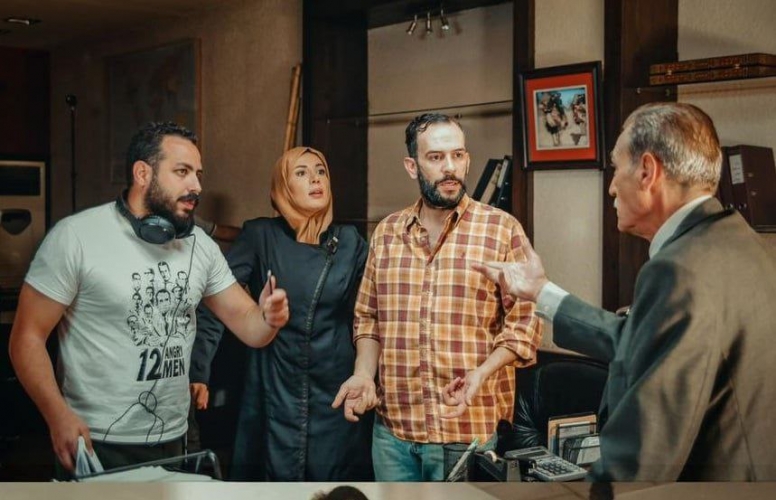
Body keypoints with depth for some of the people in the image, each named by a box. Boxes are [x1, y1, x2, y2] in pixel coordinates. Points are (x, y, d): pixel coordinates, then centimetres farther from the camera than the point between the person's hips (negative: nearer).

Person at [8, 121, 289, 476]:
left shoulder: (201, 246, 4)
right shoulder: (76, 236, -12)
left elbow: (248, 327, 4)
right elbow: (28, 336, -12)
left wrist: (268, 319, -20)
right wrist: (59, 417, -24)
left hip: (172, 440, 6)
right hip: (96, 443, -6)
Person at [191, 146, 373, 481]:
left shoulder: (350, 242, 5)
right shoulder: (260, 236, -2)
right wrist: (197, 370, -16)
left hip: (336, 394, 2)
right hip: (274, 393, -2)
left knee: (338, 475, 8)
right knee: (276, 474, 7)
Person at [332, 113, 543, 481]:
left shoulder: (502, 229, -5)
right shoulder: (386, 233, 7)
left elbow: (524, 321, -6)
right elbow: (368, 317, 13)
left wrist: (481, 373, -20)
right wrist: (364, 374, -3)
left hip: (467, 425, -3)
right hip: (391, 425, 3)